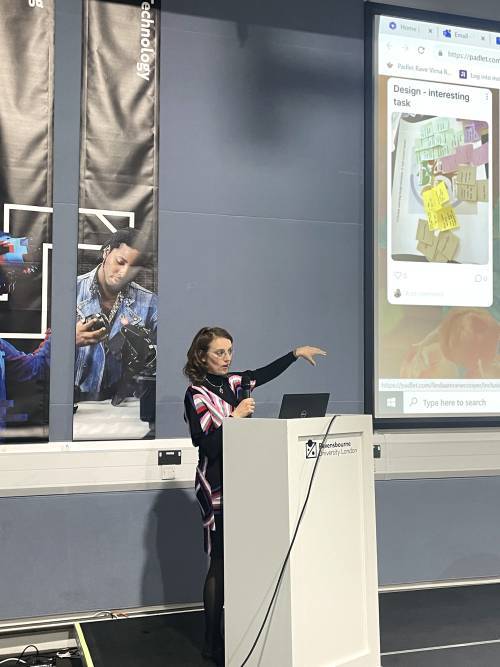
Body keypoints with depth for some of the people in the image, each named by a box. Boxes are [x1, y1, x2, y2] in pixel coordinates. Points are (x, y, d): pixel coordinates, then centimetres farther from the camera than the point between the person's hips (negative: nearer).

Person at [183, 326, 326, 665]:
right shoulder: (196, 394, -10)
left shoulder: (231, 383, 8)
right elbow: (208, 446, -16)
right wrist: (235, 417, -20)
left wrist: (296, 353, 23)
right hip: (217, 487, -6)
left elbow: (265, 373, 25)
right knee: (221, 564, -2)